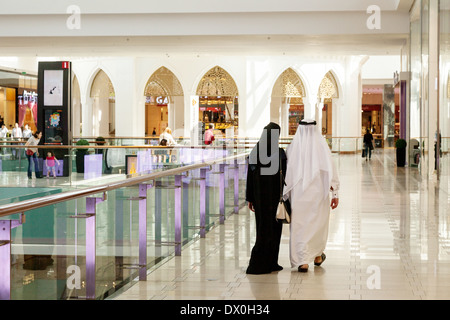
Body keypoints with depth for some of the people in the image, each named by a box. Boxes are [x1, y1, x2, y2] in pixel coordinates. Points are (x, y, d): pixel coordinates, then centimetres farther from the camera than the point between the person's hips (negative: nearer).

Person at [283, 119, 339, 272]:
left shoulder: (293, 146, -3)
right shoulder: (321, 145, -4)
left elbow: (287, 171, 0)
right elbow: (330, 169, -9)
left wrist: (285, 194, 9)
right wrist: (335, 193, -6)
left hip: (298, 192, -1)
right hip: (318, 191, 1)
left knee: (299, 225, 4)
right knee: (318, 222, 19)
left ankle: (303, 261, -5)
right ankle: (317, 255, 33)